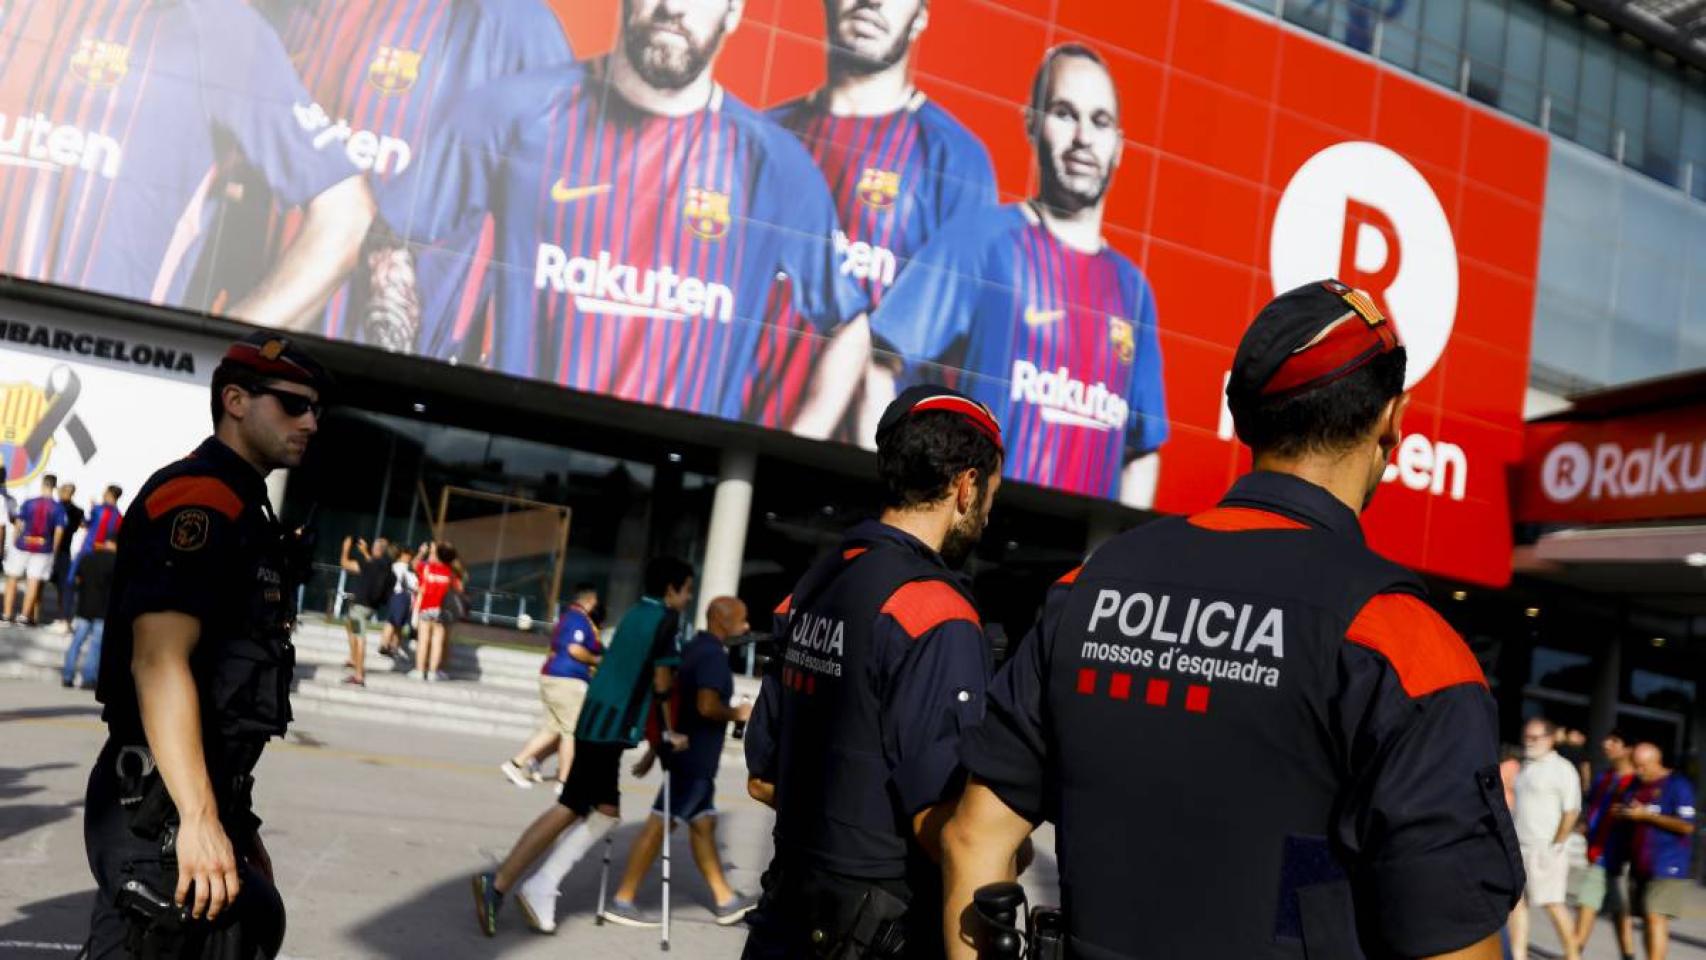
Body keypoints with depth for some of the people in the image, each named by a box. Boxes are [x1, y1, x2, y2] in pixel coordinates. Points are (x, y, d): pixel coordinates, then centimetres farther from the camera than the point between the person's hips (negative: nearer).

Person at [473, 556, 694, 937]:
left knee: (606, 809, 13)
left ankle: (539, 888, 9)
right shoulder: (667, 618, -7)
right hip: (611, 724, -9)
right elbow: (661, 682, -9)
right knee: (570, 809, -5)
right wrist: (668, 732, 3)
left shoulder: (636, 613, 18)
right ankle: (499, 883, -4)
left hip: (600, 718, 9)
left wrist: (654, 731, 27)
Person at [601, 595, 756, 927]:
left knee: (703, 823, 13)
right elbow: (707, 706, -28)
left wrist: (656, 748, 21)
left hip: (689, 753, 10)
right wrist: (737, 713, -9)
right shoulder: (713, 655, -16)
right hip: (694, 757, -10)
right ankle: (621, 901, 0)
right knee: (660, 824, -5)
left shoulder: (694, 649, 14)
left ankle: (725, 900, 21)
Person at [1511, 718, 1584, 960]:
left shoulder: (1562, 768, -8)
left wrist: (1555, 845, -14)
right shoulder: (1525, 767, 15)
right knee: (1516, 902, 5)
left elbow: (1572, 812, -13)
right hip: (1519, 848, 7)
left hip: (1545, 850, -7)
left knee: (1552, 904, -3)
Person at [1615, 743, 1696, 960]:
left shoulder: (1678, 785, -6)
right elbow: (1630, 823, 25)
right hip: (1640, 866, 7)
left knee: (1656, 917, -15)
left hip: (1668, 867, -7)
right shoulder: (1636, 786, 15)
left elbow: (1687, 826, -14)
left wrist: (1646, 815, -16)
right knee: (1648, 918, 10)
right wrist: (1619, 814, 2)